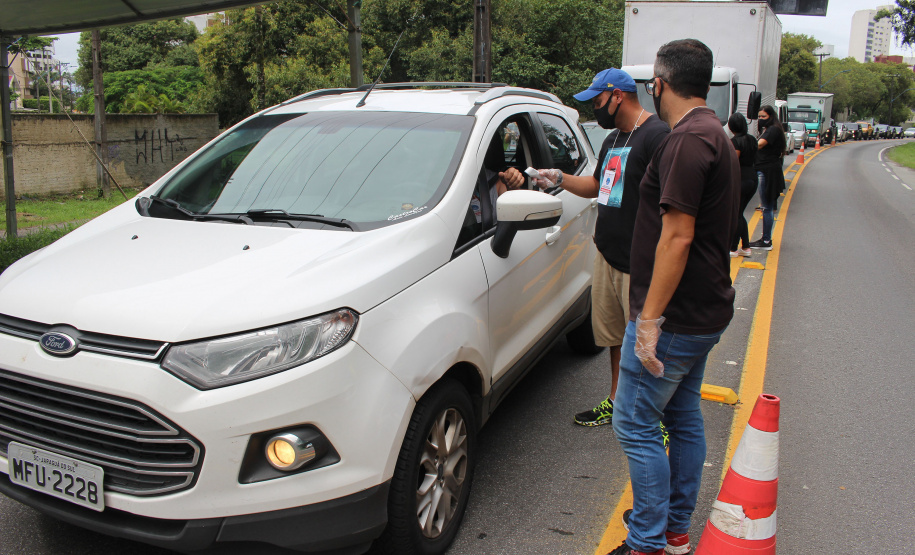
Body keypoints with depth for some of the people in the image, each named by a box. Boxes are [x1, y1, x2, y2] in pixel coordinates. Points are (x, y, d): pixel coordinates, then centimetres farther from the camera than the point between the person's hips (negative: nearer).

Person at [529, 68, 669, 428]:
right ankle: (616, 402, 35)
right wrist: (560, 179, 14)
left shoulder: (657, 136, -14)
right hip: (607, 257, 9)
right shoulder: (613, 139, 17)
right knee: (615, 336, 19)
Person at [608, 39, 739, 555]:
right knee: (684, 417, 17)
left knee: (636, 424, -1)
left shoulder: (687, 140, -19)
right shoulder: (715, 135, 15)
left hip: (673, 317, -10)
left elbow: (677, 237, -24)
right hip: (704, 311, 10)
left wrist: (650, 318, -23)